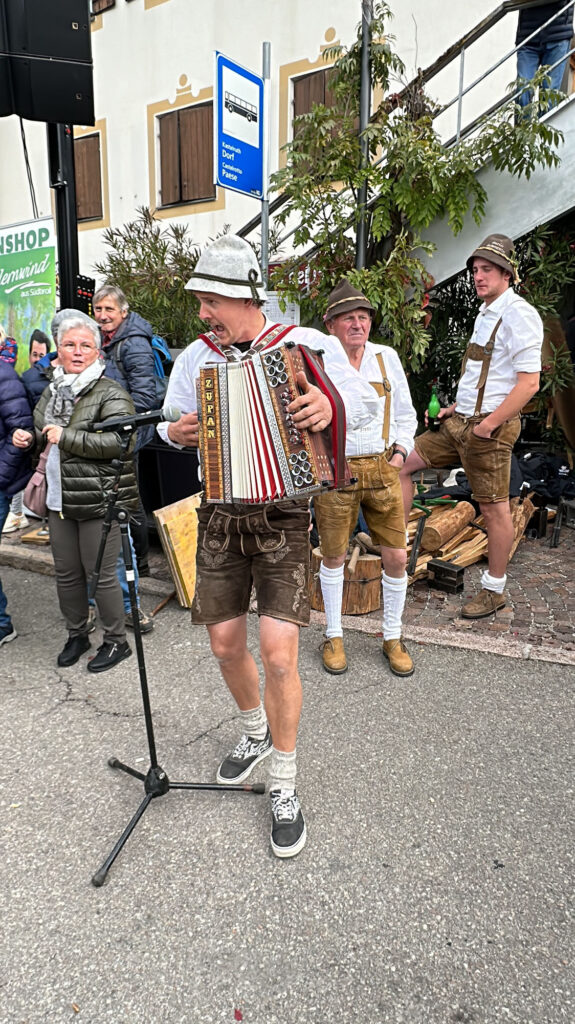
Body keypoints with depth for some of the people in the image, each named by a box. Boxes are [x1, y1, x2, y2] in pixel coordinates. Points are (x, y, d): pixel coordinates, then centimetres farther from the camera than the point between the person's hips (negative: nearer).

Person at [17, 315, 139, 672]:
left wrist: (67, 436, -22)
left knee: (100, 574, 1)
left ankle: (116, 641, 20)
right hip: (60, 499, 7)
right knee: (66, 573, 15)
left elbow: (121, 440, -24)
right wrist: (30, 438, 9)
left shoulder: (111, 393, -10)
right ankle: (77, 635, 34)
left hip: (99, 501, -7)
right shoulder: (52, 392, 15)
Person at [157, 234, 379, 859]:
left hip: (283, 517, -4)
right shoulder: (195, 356, 4)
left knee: (278, 654, -8)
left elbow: (365, 401, -6)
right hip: (219, 518, 4)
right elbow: (170, 423, 13)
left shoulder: (304, 344, -6)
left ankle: (284, 787, 15)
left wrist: (333, 407, -29)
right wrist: (176, 433, -12)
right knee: (225, 646, 11)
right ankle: (255, 732, 42)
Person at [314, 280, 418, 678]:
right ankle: (334, 636, 29)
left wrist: (400, 451, 4)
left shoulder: (386, 357, 7)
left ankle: (393, 638, 25)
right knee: (333, 557, 9)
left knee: (396, 556, 4)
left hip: (383, 469, 3)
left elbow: (405, 412, 16)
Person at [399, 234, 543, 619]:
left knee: (494, 509, 0)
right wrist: (455, 408, 16)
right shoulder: (486, 313, 17)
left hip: (489, 430, -9)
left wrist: (488, 424, -19)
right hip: (461, 423, 10)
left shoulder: (517, 313, -12)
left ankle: (494, 590, 13)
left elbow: (529, 382, -19)